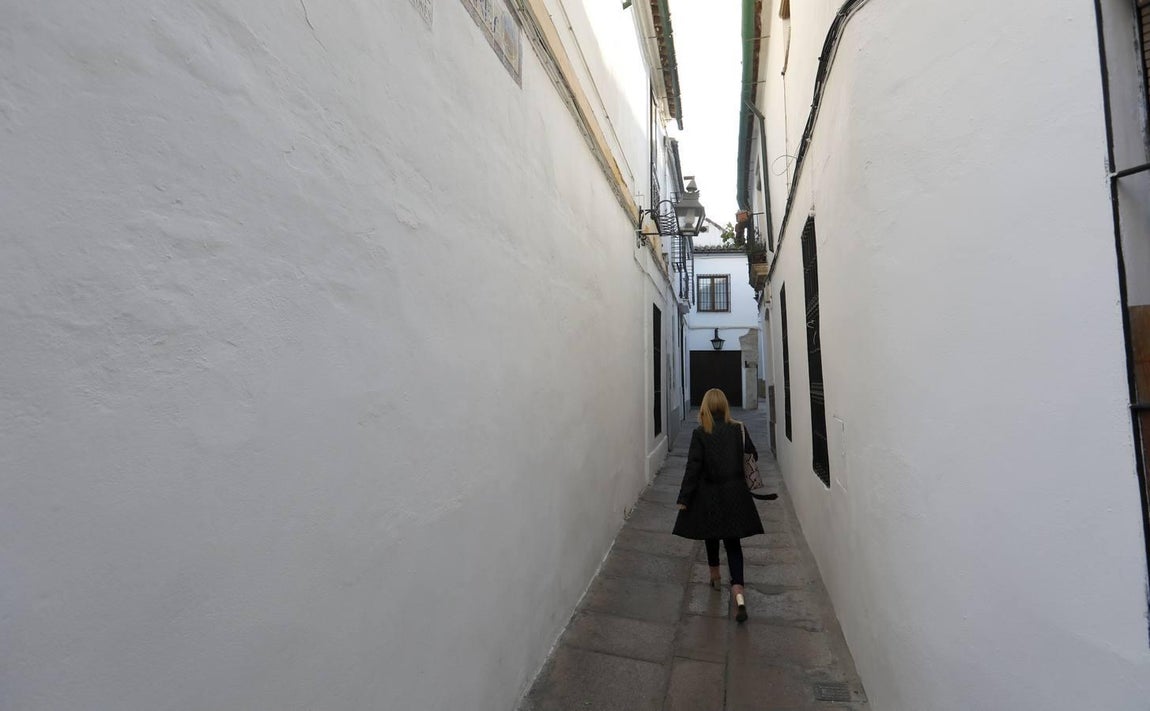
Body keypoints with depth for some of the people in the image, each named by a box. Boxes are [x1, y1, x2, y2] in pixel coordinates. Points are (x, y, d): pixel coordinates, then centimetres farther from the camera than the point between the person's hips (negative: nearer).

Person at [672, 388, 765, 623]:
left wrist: (684, 499, -7)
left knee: (711, 537, 21)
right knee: (733, 542, 9)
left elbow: (693, 468, -14)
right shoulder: (739, 430, -6)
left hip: (709, 497, -2)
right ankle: (738, 594, -4)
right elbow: (753, 458, 4)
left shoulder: (700, 433, -14)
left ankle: (715, 577, 40)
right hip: (735, 495, 2)